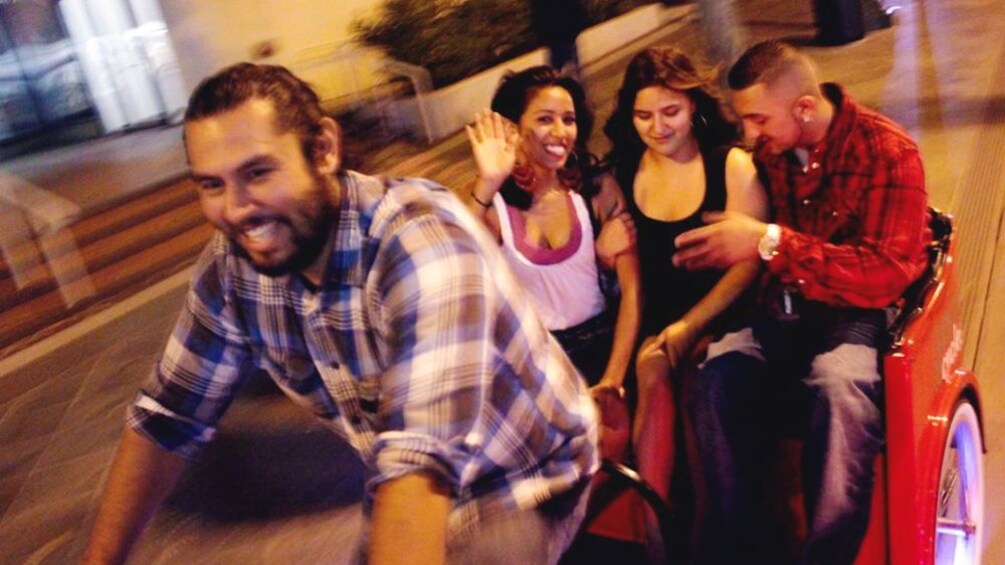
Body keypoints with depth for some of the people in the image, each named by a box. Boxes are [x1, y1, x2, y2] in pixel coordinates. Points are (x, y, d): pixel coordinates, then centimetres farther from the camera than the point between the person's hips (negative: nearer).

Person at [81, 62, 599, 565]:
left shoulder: (422, 241, -34)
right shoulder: (230, 266, -13)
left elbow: (424, 457, -44)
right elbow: (168, 417, -3)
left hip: (523, 475, -5)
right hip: (406, 482, 6)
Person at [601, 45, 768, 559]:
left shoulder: (731, 164, 0)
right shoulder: (622, 174, 9)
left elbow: (749, 260, -8)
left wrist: (688, 326, -18)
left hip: (721, 318, -2)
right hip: (652, 324, 2)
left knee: (657, 372, -28)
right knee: (650, 370, -27)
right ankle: (650, 514, -16)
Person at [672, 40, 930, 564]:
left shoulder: (887, 151, -9)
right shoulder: (765, 149, 6)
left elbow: (889, 274, -18)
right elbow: (746, 251, 20)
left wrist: (770, 242, -25)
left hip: (859, 310, -3)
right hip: (783, 306, 4)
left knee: (841, 388, -37)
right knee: (718, 376, -29)